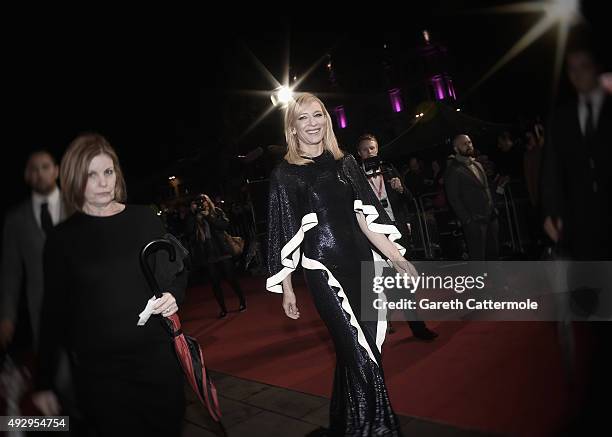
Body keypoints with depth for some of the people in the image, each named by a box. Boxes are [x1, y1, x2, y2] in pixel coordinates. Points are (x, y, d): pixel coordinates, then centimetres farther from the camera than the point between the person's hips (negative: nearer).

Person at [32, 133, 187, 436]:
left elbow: (176, 272, 13)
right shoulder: (63, 238, -1)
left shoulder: (144, 219, 2)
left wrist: (173, 296, -9)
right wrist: (44, 382, 5)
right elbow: (54, 311, 4)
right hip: (98, 370, -1)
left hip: (158, 355, 2)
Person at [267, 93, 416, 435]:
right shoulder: (285, 174, -1)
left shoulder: (346, 163, 11)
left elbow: (365, 218, 10)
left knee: (359, 351, 11)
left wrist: (398, 259, 4)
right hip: (323, 269, -4)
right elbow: (285, 234, -1)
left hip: (361, 263, 5)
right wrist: (287, 288, 0)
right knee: (361, 355, -4)